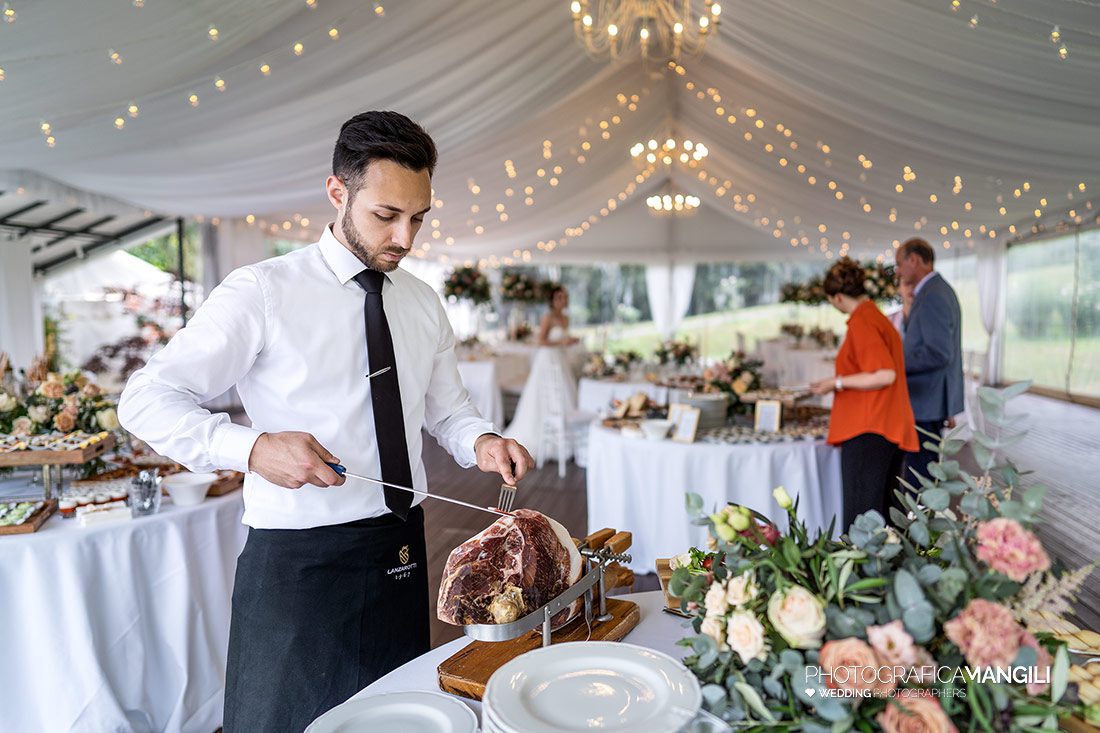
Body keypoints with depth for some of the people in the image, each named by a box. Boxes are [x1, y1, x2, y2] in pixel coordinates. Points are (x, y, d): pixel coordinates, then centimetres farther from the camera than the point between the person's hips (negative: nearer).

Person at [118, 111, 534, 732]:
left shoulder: (424, 304, 6)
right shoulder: (262, 292, -11)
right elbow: (147, 400, -11)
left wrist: (481, 442, -8)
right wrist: (254, 447, -27)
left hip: (402, 553, 5)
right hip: (299, 558, -5)